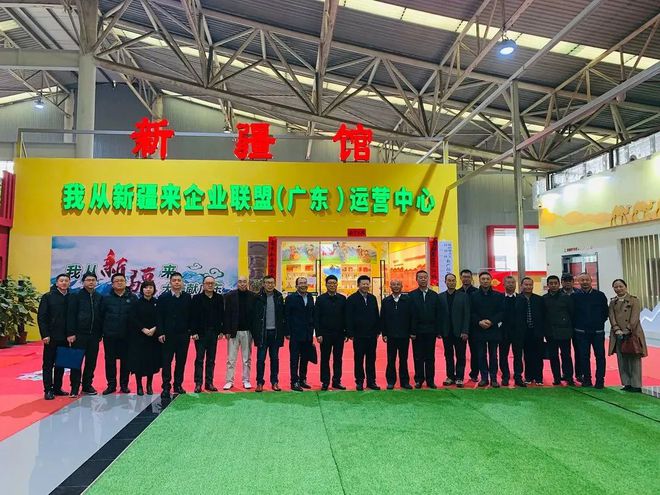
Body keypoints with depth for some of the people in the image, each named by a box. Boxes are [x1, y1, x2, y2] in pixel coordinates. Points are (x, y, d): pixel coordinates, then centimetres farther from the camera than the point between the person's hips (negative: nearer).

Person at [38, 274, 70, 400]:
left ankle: (57, 388, 20)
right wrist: (45, 335, -12)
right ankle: (48, 390, 9)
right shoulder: (48, 297, -2)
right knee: (48, 364, 3)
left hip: (65, 337, 3)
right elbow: (41, 317, -6)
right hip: (51, 337, -3)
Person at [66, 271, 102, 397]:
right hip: (79, 334, -3)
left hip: (94, 335, 4)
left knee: (91, 362, 8)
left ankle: (87, 385, 19)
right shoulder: (75, 296, -1)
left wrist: (100, 333, 9)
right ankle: (74, 387, 10)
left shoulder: (99, 297, 9)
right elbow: (70, 315, -6)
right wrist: (71, 333, -12)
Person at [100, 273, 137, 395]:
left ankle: (124, 385, 17)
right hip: (109, 336, 1)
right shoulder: (106, 298, 4)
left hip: (126, 335, -1)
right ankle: (111, 385, 16)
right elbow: (101, 316, 3)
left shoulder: (133, 298, 1)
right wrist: (101, 331, -2)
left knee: (125, 360, 6)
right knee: (110, 361, 6)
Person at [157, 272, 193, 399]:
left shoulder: (187, 297, 5)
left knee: (181, 361, 7)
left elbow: (191, 316, 5)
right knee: (166, 361, 1)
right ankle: (166, 387, 7)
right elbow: (160, 317, -2)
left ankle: (178, 385, 17)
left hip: (184, 335, 2)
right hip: (168, 335, -2)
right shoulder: (163, 297, 1)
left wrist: (193, 332, -1)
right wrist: (160, 333, -9)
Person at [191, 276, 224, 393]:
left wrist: (221, 331, 2)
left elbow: (222, 315, 6)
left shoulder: (219, 298, 5)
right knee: (199, 359, 2)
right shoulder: (197, 298, -3)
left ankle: (209, 383, 15)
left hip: (213, 333, 3)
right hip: (200, 333, -3)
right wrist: (194, 332, -12)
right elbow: (193, 316, -6)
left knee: (211, 359, 8)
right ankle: (198, 384, 8)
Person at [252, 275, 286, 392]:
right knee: (261, 359, 2)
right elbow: (254, 316, -3)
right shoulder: (258, 298, -2)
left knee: (275, 359, 9)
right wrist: (255, 333, -8)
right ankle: (259, 383, 11)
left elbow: (283, 315, 6)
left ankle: (274, 382, 18)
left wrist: (283, 331, 1)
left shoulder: (279, 297, 6)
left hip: (275, 332, 2)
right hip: (262, 333, -2)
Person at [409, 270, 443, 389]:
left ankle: (430, 380, 15)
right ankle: (419, 380, 13)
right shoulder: (412, 295, 0)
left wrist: (439, 331, -1)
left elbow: (439, 315, 5)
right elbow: (410, 315, -4)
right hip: (417, 332, -2)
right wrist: (412, 331, -9)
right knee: (418, 357, 5)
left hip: (431, 331, 2)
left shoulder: (435, 295, 7)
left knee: (430, 357, 7)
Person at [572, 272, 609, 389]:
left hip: (598, 331, 0)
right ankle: (586, 379, 15)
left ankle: (600, 380, 9)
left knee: (600, 355, 2)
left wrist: (600, 323, 3)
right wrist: (577, 325, 3)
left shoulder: (600, 295, 1)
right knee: (584, 356, 5)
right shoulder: (574, 296, -1)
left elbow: (606, 312, 8)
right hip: (581, 332, 0)